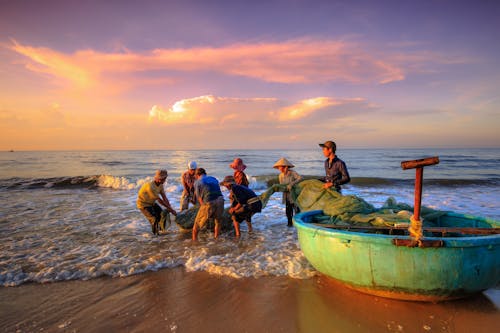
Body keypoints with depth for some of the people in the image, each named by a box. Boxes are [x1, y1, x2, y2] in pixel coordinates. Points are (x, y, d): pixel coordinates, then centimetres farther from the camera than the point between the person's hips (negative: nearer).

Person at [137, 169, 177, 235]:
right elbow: (159, 200, -27)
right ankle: (155, 234, 8)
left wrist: (170, 208, -17)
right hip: (143, 204, -8)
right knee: (155, 220, -13)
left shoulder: (160, 185, -9)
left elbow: (165, 198, -8)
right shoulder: (150, 186, -34)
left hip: (152, 203, 8)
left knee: (163, 215, 5)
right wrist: (169, 208, -20)